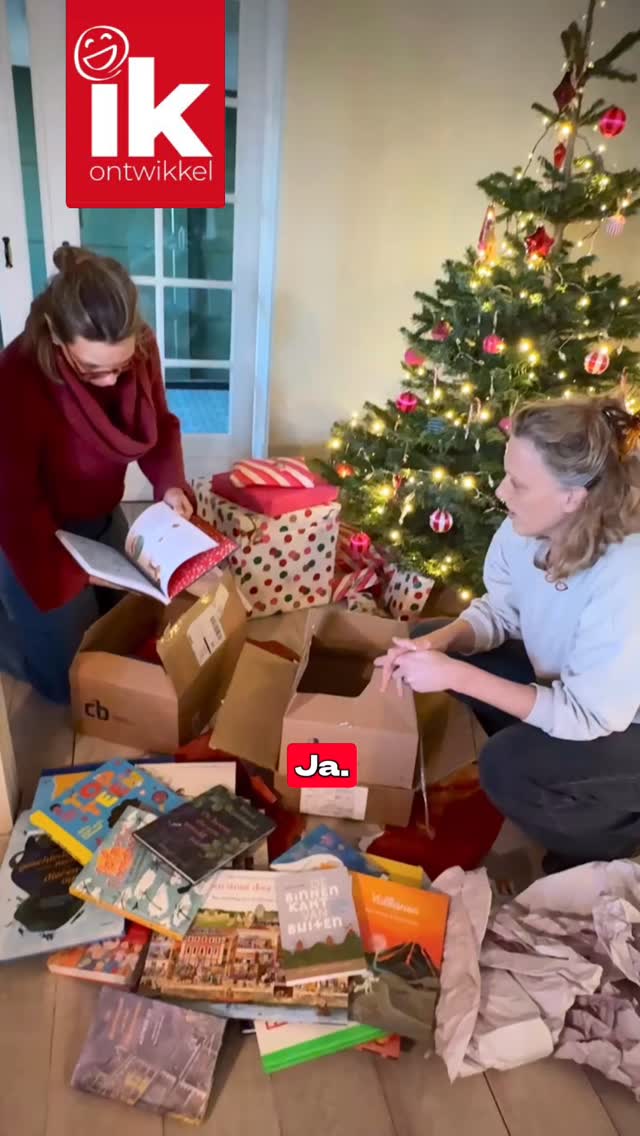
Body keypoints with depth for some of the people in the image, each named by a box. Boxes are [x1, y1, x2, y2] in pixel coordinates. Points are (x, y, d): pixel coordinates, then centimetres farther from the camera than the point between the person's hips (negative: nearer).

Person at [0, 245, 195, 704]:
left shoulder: (140, 348, -17)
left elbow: (159, 425, -1)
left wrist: (171, 483, -19)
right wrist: (66, 581, -25)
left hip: (103, 518, 6)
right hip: (37, 537, -5)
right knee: (73, 680, 4)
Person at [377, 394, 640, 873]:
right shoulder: (524, 531, -19)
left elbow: (586, 716, -32)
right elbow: (498, 610, -2)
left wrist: (457, 675, -37)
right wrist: (442, 642, -23)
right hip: (569, 681, 7)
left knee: (508, 766, -27)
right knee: (428, 639, 0)